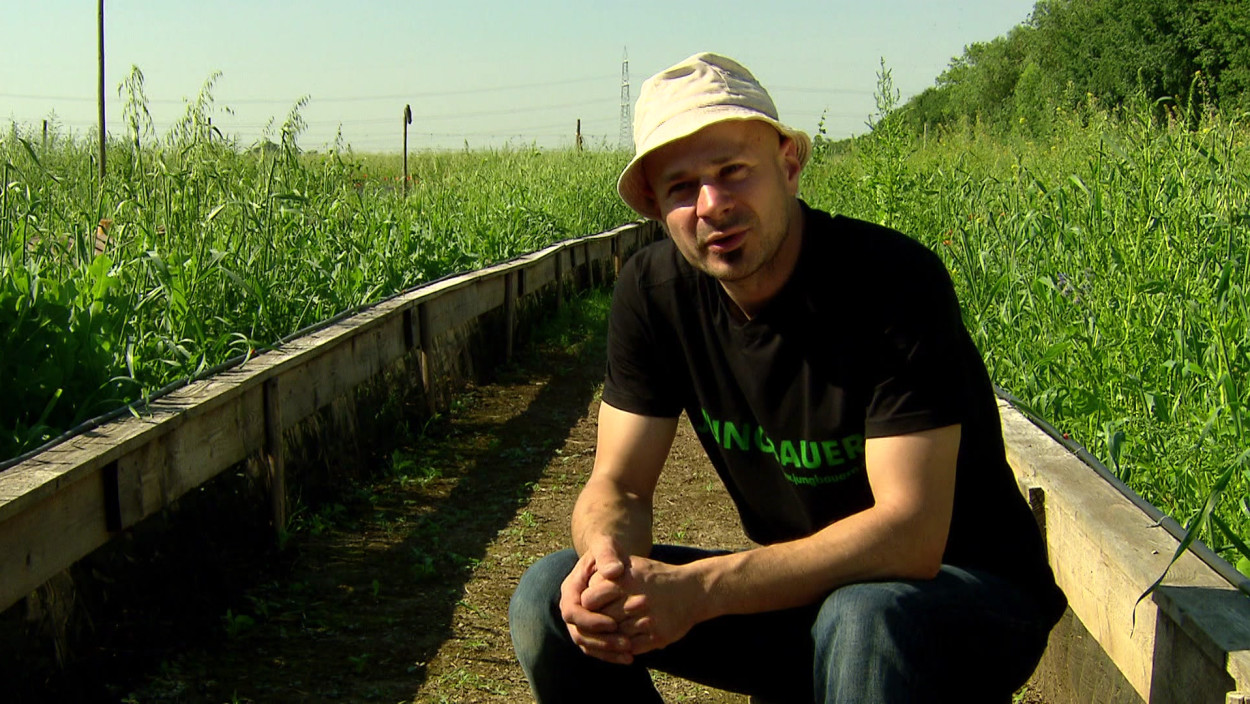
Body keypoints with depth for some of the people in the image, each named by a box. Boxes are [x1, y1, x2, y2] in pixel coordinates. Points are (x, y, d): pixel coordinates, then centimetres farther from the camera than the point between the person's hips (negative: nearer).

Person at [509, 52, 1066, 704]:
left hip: (972, 596, -5)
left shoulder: (894, 280, -24)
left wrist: (700, 588, -38)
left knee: (863, 620, -40)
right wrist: (609, 556, -30)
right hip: (800, 589, 5)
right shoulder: (653, 290, -8)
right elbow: (618, 484, -5)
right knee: (548, 597, -10)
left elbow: (911, 536, -29)